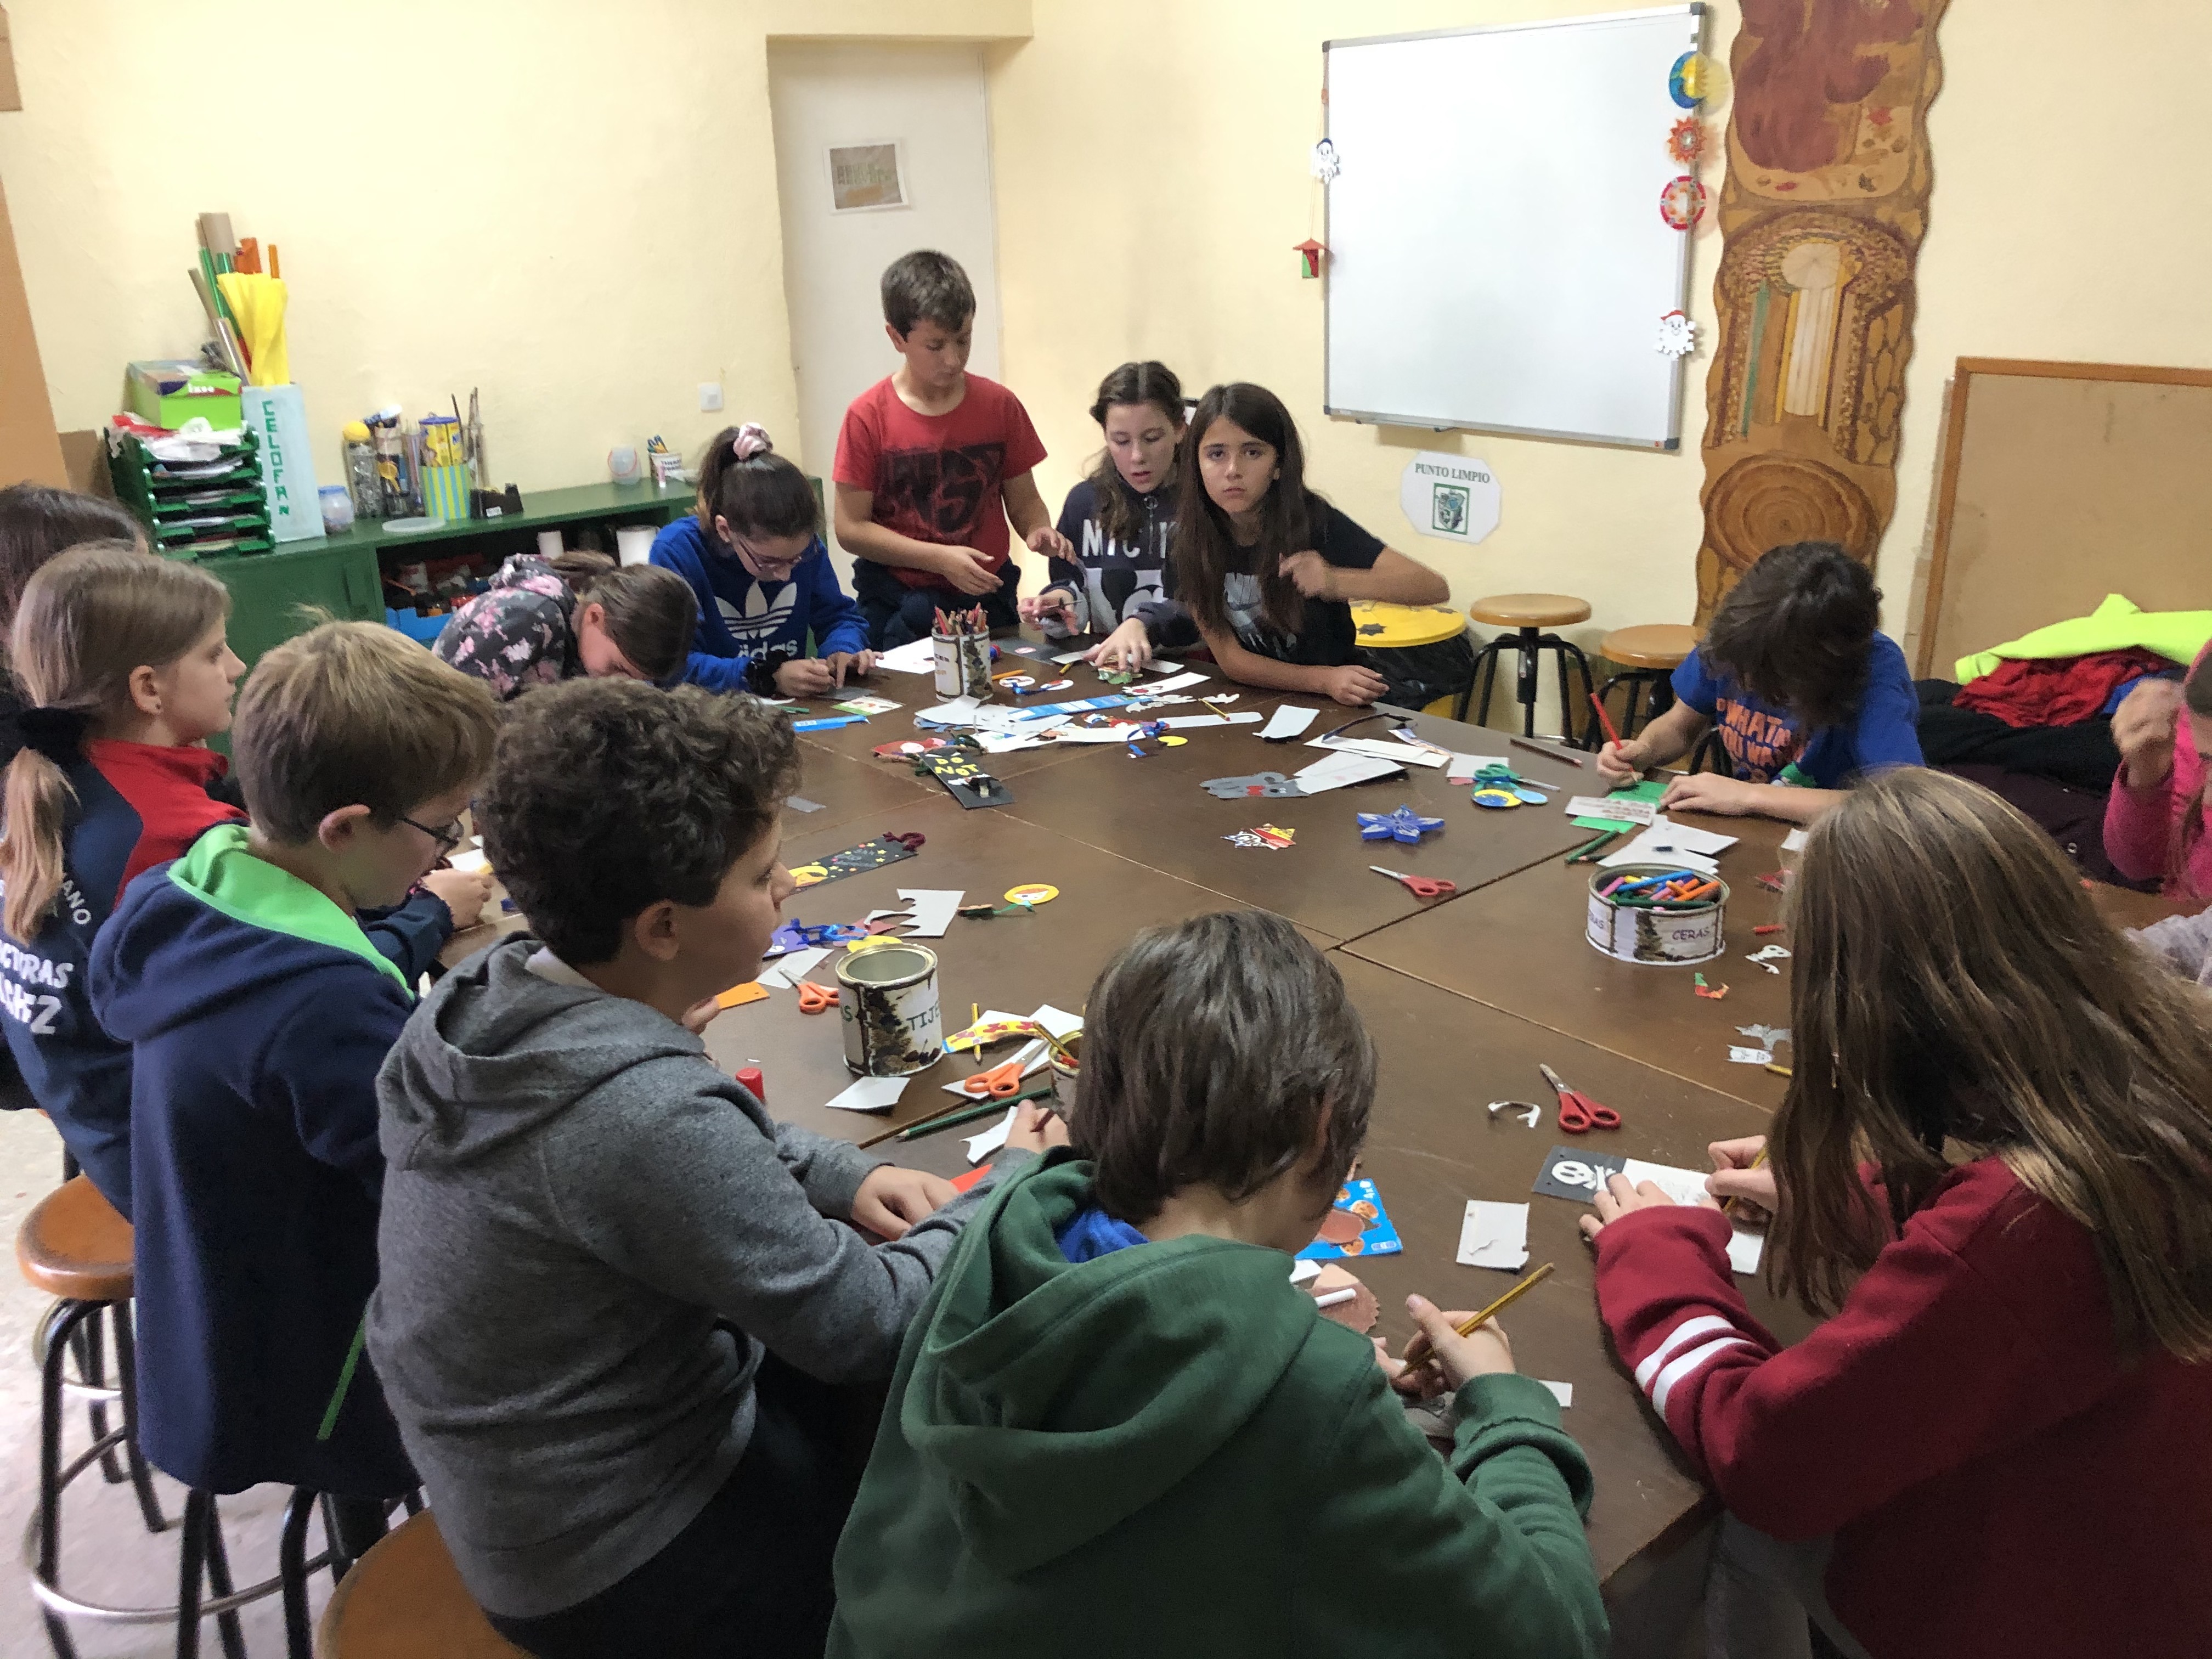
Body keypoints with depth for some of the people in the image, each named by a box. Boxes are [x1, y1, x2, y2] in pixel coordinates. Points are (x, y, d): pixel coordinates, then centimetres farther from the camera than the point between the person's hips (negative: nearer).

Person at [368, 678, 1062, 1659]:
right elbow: (867, 1328, -25)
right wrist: (1016, 1183, -10)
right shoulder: (644, 1115, -35)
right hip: (617, 1571, -7)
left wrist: (840, 1177, -3)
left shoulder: (485, 995, -8)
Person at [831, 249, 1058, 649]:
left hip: (988, 599, 2)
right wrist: (941, 559, -17)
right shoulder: (868, 417, -7)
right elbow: (850, 529, -8)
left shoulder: (1000, 406, 0)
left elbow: (1024, 499, 9)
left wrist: (1038, 531, -14)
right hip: (897, 610, -2)